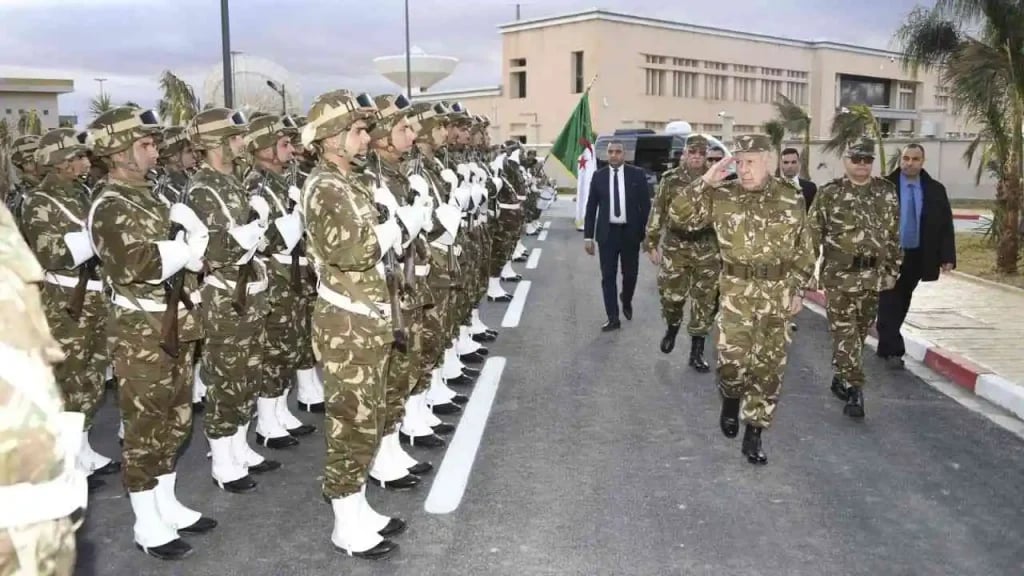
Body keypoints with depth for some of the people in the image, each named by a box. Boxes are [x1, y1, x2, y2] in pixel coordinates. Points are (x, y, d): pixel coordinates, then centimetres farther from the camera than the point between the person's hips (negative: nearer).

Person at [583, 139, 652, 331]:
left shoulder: (637, 174, -1)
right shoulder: (598, 176, 3)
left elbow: (646, 205, 1)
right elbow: (591, 208, 4)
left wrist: (646, 232, -4)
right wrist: (588, 236, 0)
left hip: (630, 231, -1)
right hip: (607, 232, 1)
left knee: (630, 273, 7)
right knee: (608, 276, 0)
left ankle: (626, 301, 39)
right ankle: (613, 319, 6)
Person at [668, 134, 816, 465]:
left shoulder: (792, 199, 1)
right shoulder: (721, 196, -2)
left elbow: (804, 251, 8)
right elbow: (677, 216, -7)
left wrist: (799, 290, 3)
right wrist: (705, 182, -15)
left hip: (779, 294, 1)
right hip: (737, 291, -1)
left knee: (769, 367, 4)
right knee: (732, 359, -11)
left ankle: (753, 434, 17)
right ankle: (731, 399, 24)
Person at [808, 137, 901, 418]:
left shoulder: (887, 192, 7)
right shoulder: (830, 193, -4)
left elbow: (893, 234, 12)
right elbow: (813, 234, -3)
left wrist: (892, 269, 9)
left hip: (874, 275, 4)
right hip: (840, 275, -4)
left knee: (860, 332, 14)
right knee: (845, 333, -5)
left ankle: (840, 377, 30)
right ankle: (854, 390, -4)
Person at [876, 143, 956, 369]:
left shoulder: (935, 190, 2)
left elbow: (946, 226, 2)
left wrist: (947, 257, -6)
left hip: (917, 257, 4)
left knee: (902, 304, 13)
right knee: (889, 303, -4)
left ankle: (885, 346, 25)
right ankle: (893, 350, -1)